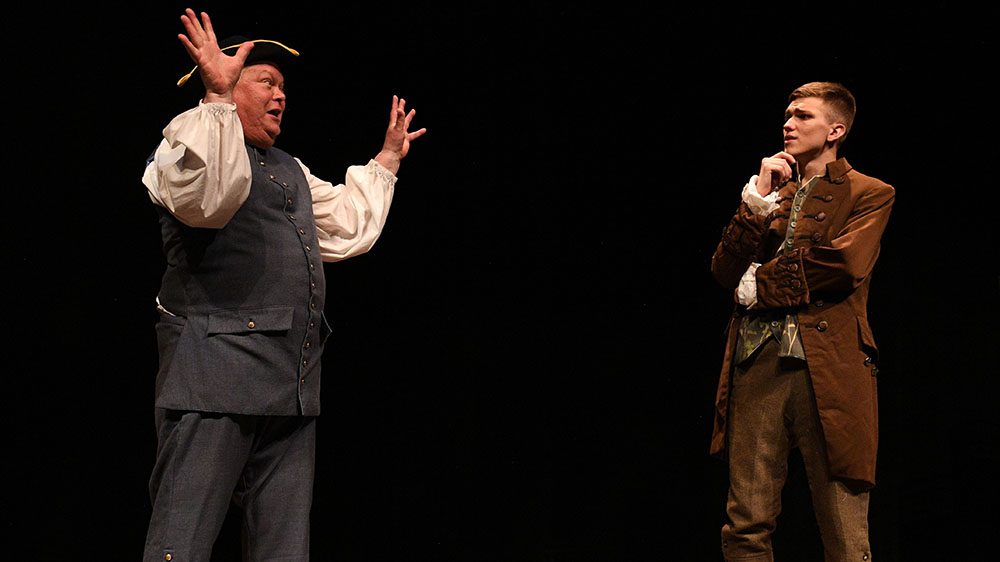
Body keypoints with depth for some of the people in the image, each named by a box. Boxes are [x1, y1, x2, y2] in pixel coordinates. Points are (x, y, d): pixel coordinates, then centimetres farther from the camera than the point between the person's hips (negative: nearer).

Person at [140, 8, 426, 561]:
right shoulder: (186, 146, 0)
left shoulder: (290, 171, 27)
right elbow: (204, 196, -24)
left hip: (293, 384, 8)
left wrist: (387, 159, 39)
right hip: (216, 370, -8)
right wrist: (218, 97, -27)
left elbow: (348, 224, 37)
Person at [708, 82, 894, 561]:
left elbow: (844, 263, -11)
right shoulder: (770, 192, 23)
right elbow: (725, 272, 11)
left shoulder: (869, 194, 7)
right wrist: (758, 198, 2)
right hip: (758, 360, 4)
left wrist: (760, 282, -1)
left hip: (827, 367, -4)